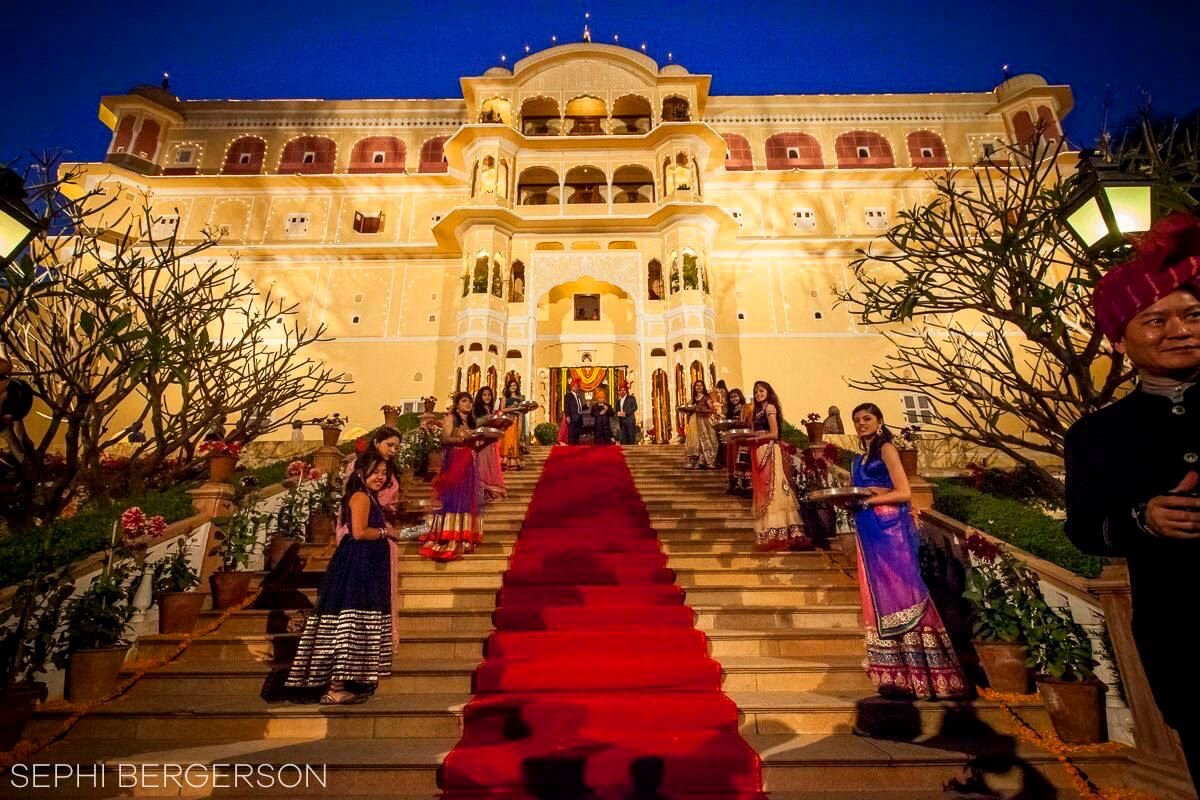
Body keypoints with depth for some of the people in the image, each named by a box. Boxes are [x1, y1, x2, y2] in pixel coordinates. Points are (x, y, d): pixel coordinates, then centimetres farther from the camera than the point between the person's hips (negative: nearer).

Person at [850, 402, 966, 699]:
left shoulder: (886, 449, -2)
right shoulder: (859, 459, 19)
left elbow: (903, 493, -11)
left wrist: (867, 499, -17)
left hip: (891, 532, -7)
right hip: (870, 534, 7)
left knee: (900, 595, -8)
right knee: (880, 600, 6)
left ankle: (921, 675, 0)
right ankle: (899, 676, 11)